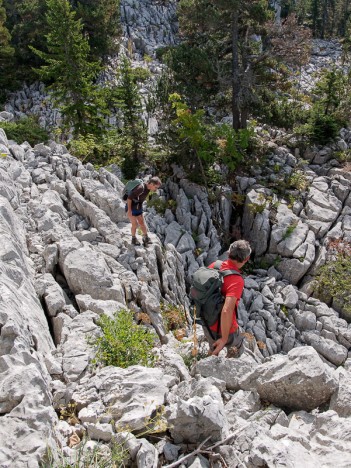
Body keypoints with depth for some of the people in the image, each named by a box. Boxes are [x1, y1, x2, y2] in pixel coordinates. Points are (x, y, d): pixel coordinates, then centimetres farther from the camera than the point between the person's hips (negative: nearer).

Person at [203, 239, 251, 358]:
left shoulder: (213, 266, -12)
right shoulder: (237, 281, -33)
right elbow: (226, 311, -42)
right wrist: (224, 339, -29)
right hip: (226, 329, -6)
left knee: (214, 349, 36)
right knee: (237, 346, 29)